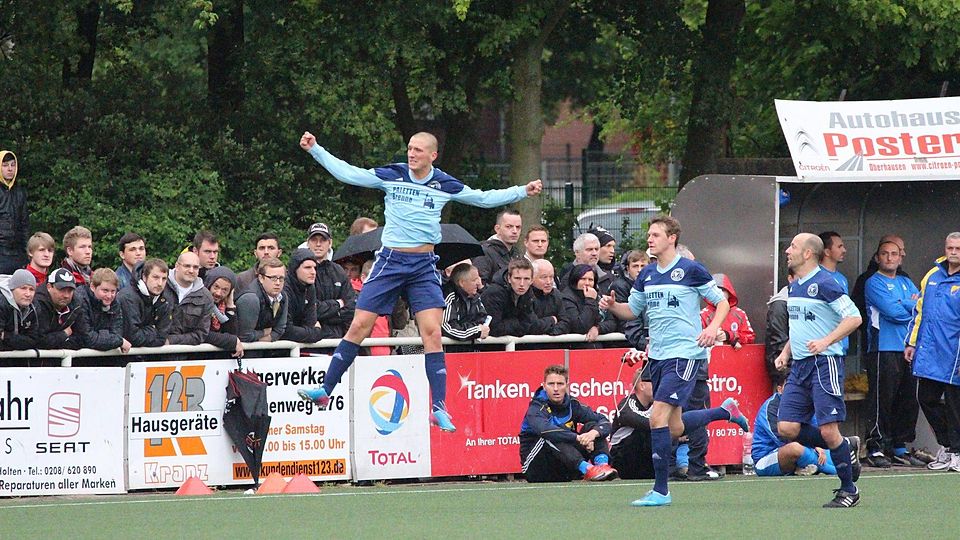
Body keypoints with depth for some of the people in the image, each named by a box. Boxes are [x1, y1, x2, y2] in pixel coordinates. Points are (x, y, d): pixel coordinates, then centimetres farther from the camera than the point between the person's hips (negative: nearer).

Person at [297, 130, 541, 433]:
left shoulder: (444, 185, 2)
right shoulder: (392, 176, 0)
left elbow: (483, 198, 13)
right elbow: (347, 173, 0)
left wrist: (522, 192, 7)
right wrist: (315, 150, -6)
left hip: (424, 265, 0)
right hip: (390, 260, 0)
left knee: (432, 333, -11)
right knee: (359, 327, -4)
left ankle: (438, 408, -8)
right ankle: (324, 391, 3)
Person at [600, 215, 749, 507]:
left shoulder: (691, 270, -7)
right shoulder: (646, 275, 11)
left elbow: (722, 302, 0)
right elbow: (632, 310, 19)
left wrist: (713, 327, -18)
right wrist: (612, 306, -2)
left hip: (684, 354, -7)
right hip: (657, 356, 7)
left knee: (658, 418, -16)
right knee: (675, 428, 11)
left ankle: (661, 490, -9)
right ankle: (725, 410, 36)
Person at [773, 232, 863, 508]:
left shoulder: (824, 283, -11)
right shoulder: (794, 288, 16)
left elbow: (854, 317, -15)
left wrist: (826, 341, -24)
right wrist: (786, 352, 15)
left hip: (824, 363, -9)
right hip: (799, 366, 9)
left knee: (828, 431, -9)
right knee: (787, 428, -1)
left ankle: (848, 490, 5)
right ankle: (846, 448, 17)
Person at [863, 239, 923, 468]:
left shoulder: (906, 283, 20)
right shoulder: (874, 283, -2)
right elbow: (892, 311, -14)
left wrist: (903, 305, -6)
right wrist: (912, 305, 0)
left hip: (909, 350, 7)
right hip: (883, 350, -7)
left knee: (908, 401, 8)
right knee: (881, 401, -8)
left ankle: (899, 449, 15)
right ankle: (875, 449, -6)